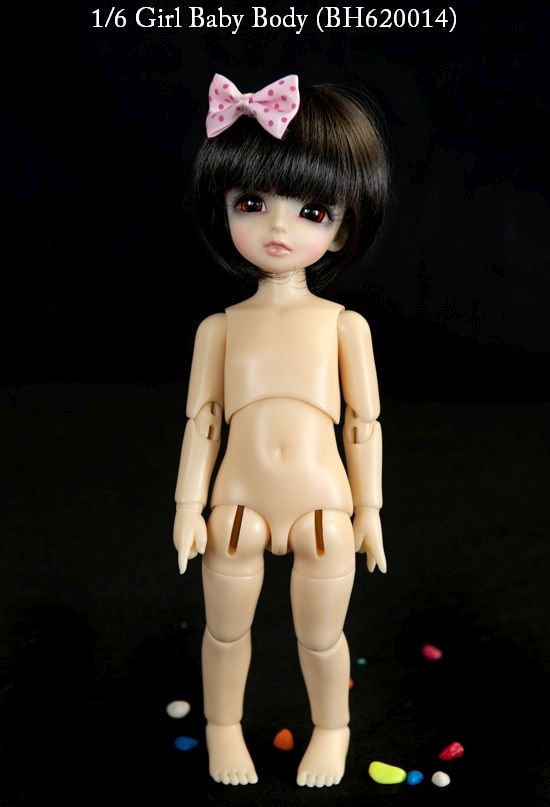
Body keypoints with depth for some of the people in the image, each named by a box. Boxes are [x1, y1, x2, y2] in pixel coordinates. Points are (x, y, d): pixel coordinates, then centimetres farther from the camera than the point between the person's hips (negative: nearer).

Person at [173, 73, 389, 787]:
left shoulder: (344, 324, 0)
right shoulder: (221, 327, 3)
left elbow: (364, 420, 2)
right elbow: (201, 418, 4)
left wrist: (369, 509, 3)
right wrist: (189, 504, 2)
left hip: (324, 506, -1)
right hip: (237, 506, 1)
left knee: (321, 636, 14)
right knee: (226, 629, 17)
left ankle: (332, 728, 42)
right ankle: (223, 726, 44)